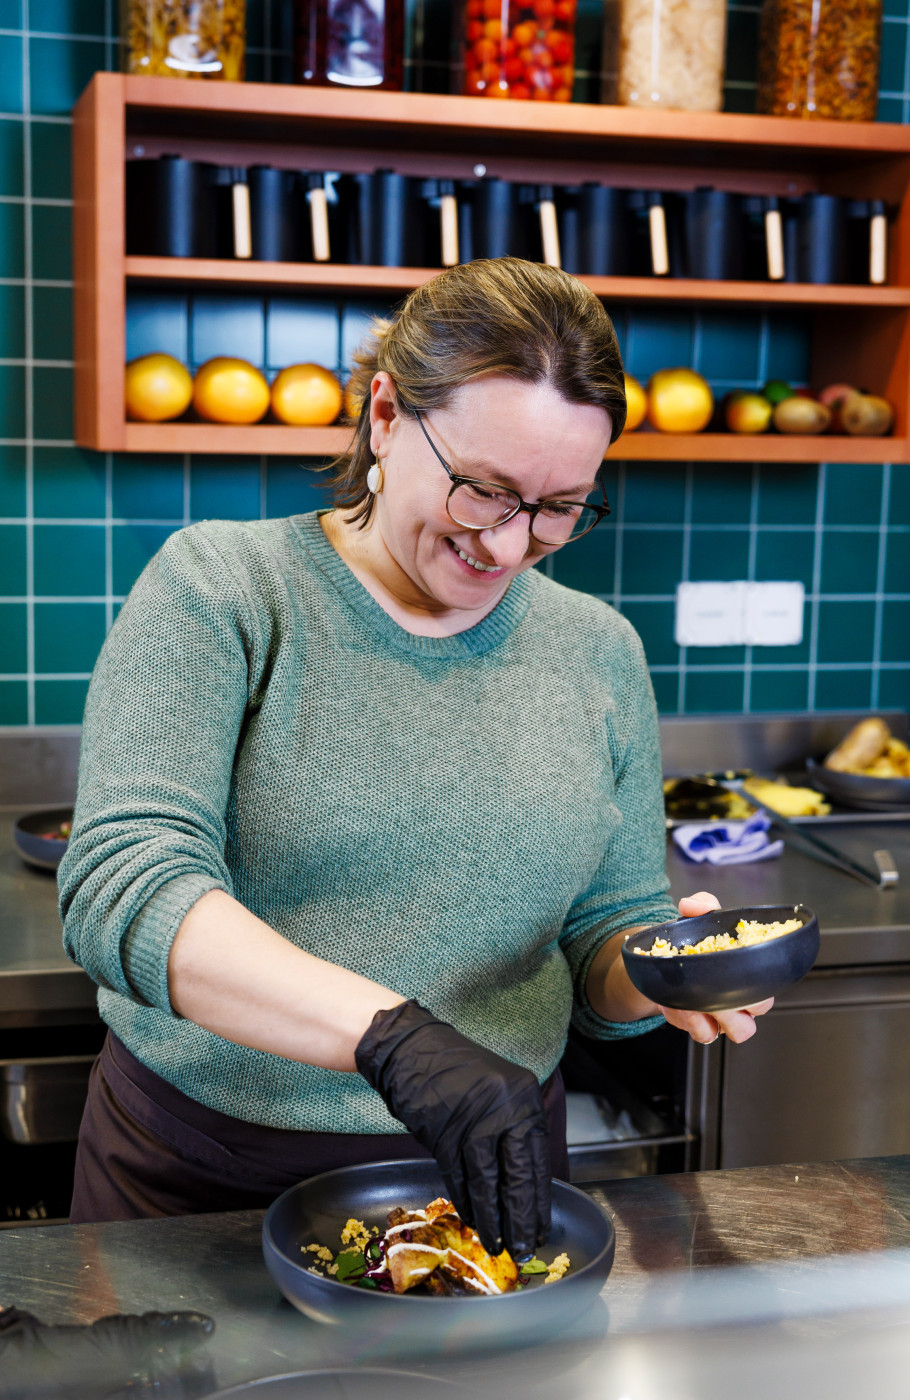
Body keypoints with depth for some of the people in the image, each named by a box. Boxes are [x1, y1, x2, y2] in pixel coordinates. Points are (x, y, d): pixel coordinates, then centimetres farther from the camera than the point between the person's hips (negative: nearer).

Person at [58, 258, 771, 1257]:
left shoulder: (598, 654, -1)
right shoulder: (218, 590, -13)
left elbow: (601, 949, 6)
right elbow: (121, 887, -26)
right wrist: (391, 1033, -39)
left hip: (485, 1166, 3)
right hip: (202, 1167, -2)